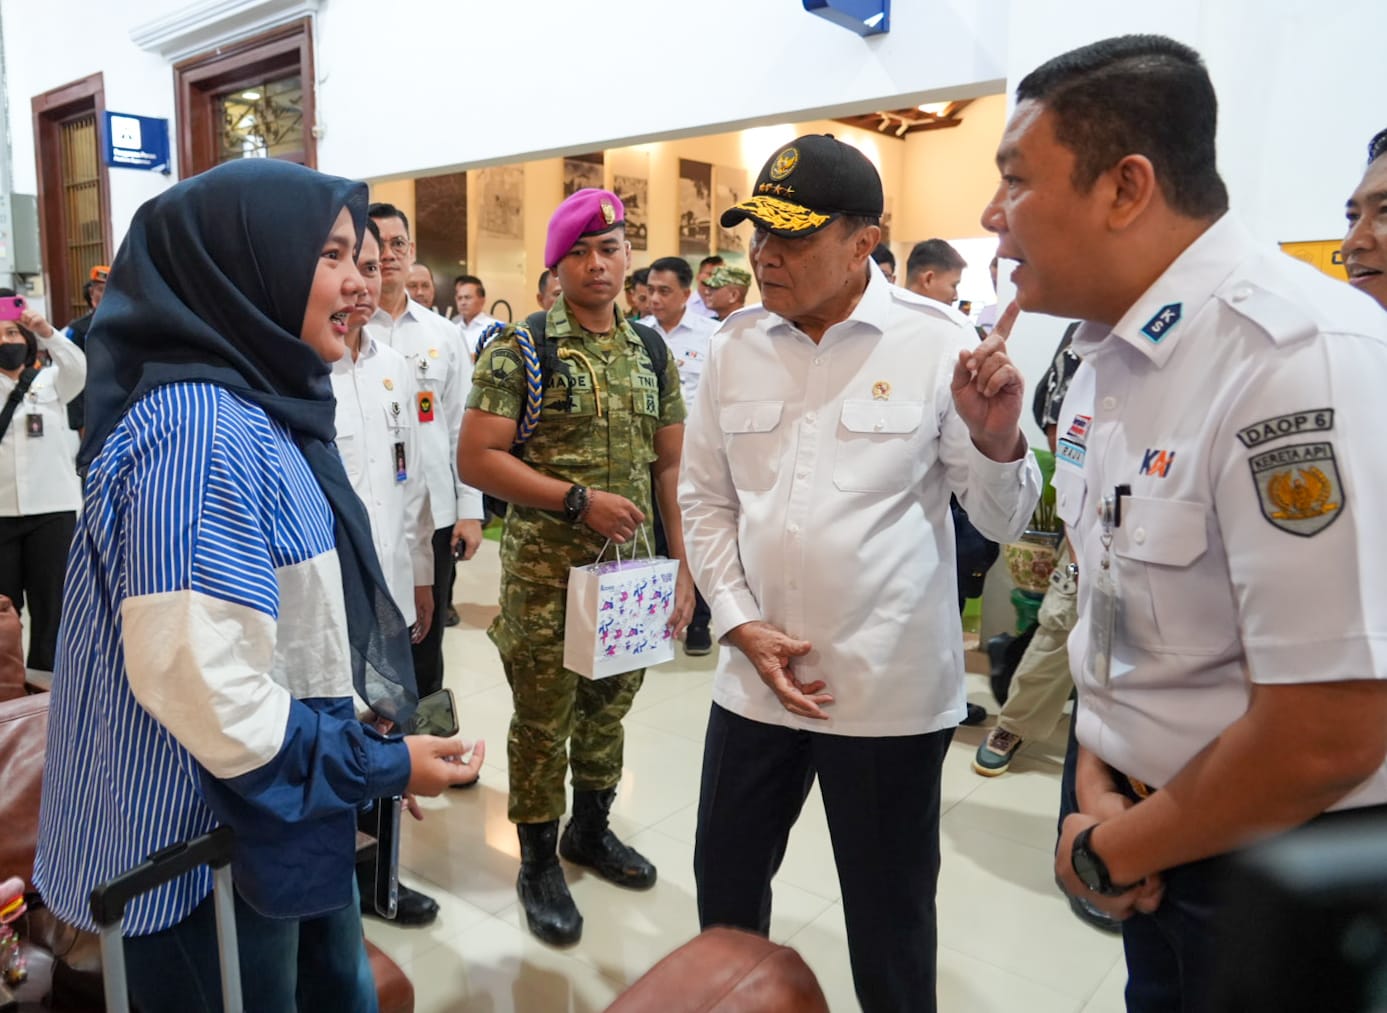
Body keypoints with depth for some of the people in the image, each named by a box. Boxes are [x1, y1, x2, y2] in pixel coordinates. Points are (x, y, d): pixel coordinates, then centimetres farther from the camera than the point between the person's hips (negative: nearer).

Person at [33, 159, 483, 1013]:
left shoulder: (264, 410, 7)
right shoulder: (198, 429, -23)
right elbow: (195, 673, -29)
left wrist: (371, 754, 11)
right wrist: (377, 765, -18)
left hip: (285, 821, 9)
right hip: (210, 846, -8)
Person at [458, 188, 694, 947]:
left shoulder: (652, 352, 7)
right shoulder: (518, 349, -8)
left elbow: (671, 465, 10)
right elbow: (476, 458, -13)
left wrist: (684, 564, 5)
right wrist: (579, 500, -19)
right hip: (545, 569, -4)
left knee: (608, 707, 18)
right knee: (544, 718, 7)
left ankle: (591, 831, 40)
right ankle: (538, 862, 27)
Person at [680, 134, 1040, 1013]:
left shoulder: (936, 343, -8)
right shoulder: (736, 346, 3)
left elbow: (1007, 521, -5)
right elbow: (706, 499, 8)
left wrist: (997, 441, -26)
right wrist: (740, 622, -3)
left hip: (892, 688, -3)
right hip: (754, 675, 4)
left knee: (889, 916, 14)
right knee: (725, 879, 21)